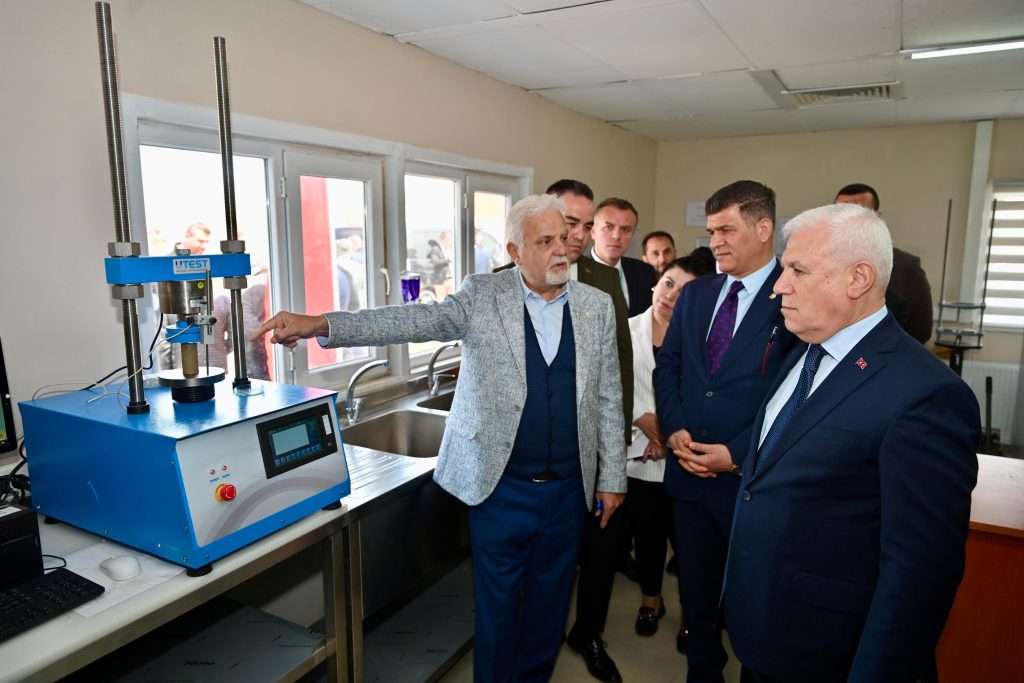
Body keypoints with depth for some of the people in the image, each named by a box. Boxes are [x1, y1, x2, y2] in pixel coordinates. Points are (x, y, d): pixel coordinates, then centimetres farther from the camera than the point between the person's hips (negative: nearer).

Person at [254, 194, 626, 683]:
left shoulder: (597, 306, 1)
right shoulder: (482, 295, -6)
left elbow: (608, 398, 5)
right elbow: (416, 321, -19)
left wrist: (612, 478, 6)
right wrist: (320, 325, -32)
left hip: (568, 488, 3)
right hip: (500, 485, -2)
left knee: (549, 603, 17)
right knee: (497, 607, 12)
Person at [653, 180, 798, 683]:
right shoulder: (696, 293, 7)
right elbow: (667, 366, 9)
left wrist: (737, 453, -16)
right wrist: (675, 429, -5)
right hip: (689, 470, 5)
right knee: (696, 587, 20)